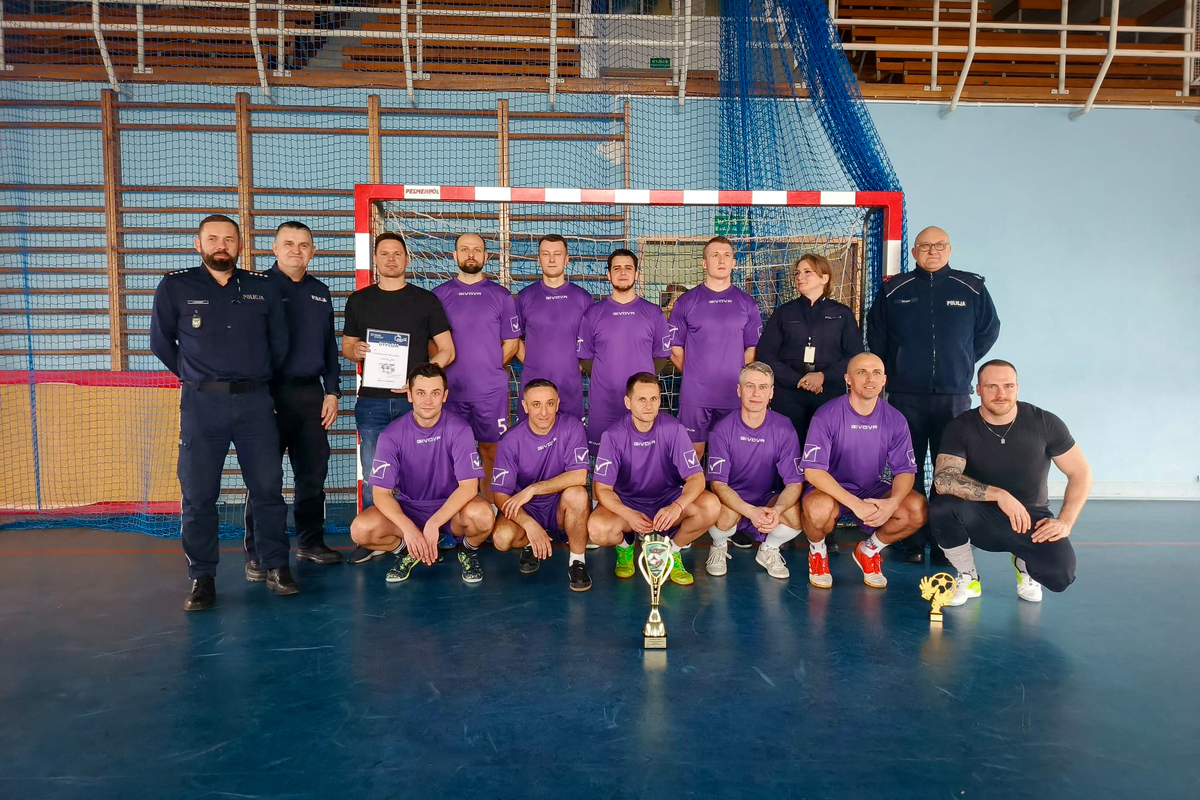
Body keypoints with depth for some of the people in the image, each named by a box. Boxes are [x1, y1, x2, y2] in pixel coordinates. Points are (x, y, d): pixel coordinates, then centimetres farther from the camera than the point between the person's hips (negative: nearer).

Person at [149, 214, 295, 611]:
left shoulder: (263, 288, 7)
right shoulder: (175, 287, 3)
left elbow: (280, 343, 14)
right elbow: (161, 343, 11)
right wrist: (195, 377, 12)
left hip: (255, 402, 2)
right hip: (201, 403, -1)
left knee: (268, 488, 4)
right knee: (198, 495, 1)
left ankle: (276, 568, 14)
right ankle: (202, 578, 12)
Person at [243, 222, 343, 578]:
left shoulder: (320, 293, 14)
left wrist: (332, 391, 9)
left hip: (311, 394, 5)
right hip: (271, 392, -5)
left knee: (313, 472, 9)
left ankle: (310, 542, 22)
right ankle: (257, 554, 7)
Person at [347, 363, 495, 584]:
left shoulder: (459, 430, -15)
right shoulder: (392, 435, -12)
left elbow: (469, 486, -20)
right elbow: (381, 492, -14)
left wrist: (433, 524, -32)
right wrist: (408, 529, -31)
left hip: (451, 508, -1)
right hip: (408, 508, 2)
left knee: (482, 515, -35)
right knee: (361, 529, -25)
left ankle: (469, 551, 2)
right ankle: (406, 551, 7)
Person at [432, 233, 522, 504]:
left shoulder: (501, 296, 5)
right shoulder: (438, 295, 6)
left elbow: (511, 343, 7)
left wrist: (490, 369, 2)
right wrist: (447, 370, -1)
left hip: (492, 392, 0)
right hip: (450, 390, 0)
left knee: (490, 451, 5)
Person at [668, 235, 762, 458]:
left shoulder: (747, 304, 7)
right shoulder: (686, 302, 2)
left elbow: (752, 349, 9)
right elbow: (675, 349, 4)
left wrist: (737, 378, 4)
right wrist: (695, 375, 3)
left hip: (734, 396, 1)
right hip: (694, 396, -1)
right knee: (694, 451, 5)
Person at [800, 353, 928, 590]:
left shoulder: (894, 420, -5)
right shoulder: (826, 416, -17)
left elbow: (906, 470, -3)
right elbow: (813, 471, -23)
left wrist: (892, 502, -25)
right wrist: (855, 504, -32)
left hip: (873, 490, 4)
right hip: (830, 490, -4)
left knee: (917, 509, -22)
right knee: (819, 508, -38)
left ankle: (869, 550, 8)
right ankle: (817, 552, 0)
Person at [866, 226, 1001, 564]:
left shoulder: (972, 288, 5)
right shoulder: (893, 290, 4)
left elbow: (988, 332, 16)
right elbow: (876, 337, 12)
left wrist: (960, 363, 15)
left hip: (954, 396, 0)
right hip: (906, 397, 0)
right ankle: (913, 540, 9)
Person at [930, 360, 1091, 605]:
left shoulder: (1044, 423, -9)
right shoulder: (961, 427, -13)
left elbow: (1081, 473, 0)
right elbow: (943, 480, -27)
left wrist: (1065, 522, -12)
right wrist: (998, 494, -34)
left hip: (1030, 518, 1)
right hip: (981, 518, 0)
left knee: (1060, 574, -27)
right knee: (942, 507, -33)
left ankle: (1025, 566, 14)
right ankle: (968, 578, -4)